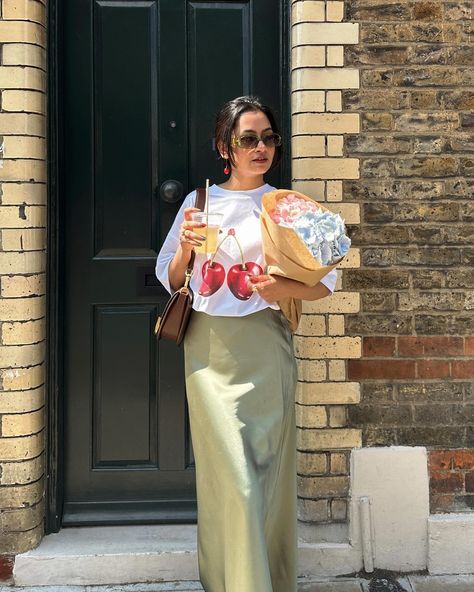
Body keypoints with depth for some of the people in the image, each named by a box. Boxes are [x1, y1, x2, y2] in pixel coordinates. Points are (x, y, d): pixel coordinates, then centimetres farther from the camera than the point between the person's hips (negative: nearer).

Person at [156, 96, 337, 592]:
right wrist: (186, 248, -6)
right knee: (233, 475, -3)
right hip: (210, 348, 0)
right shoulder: (199, 202, 7)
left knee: (269, 468, 5)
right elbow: (170, 280, 13)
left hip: (265, 347, 0)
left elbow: (324, 283, 2)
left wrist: (283, 287, -16)